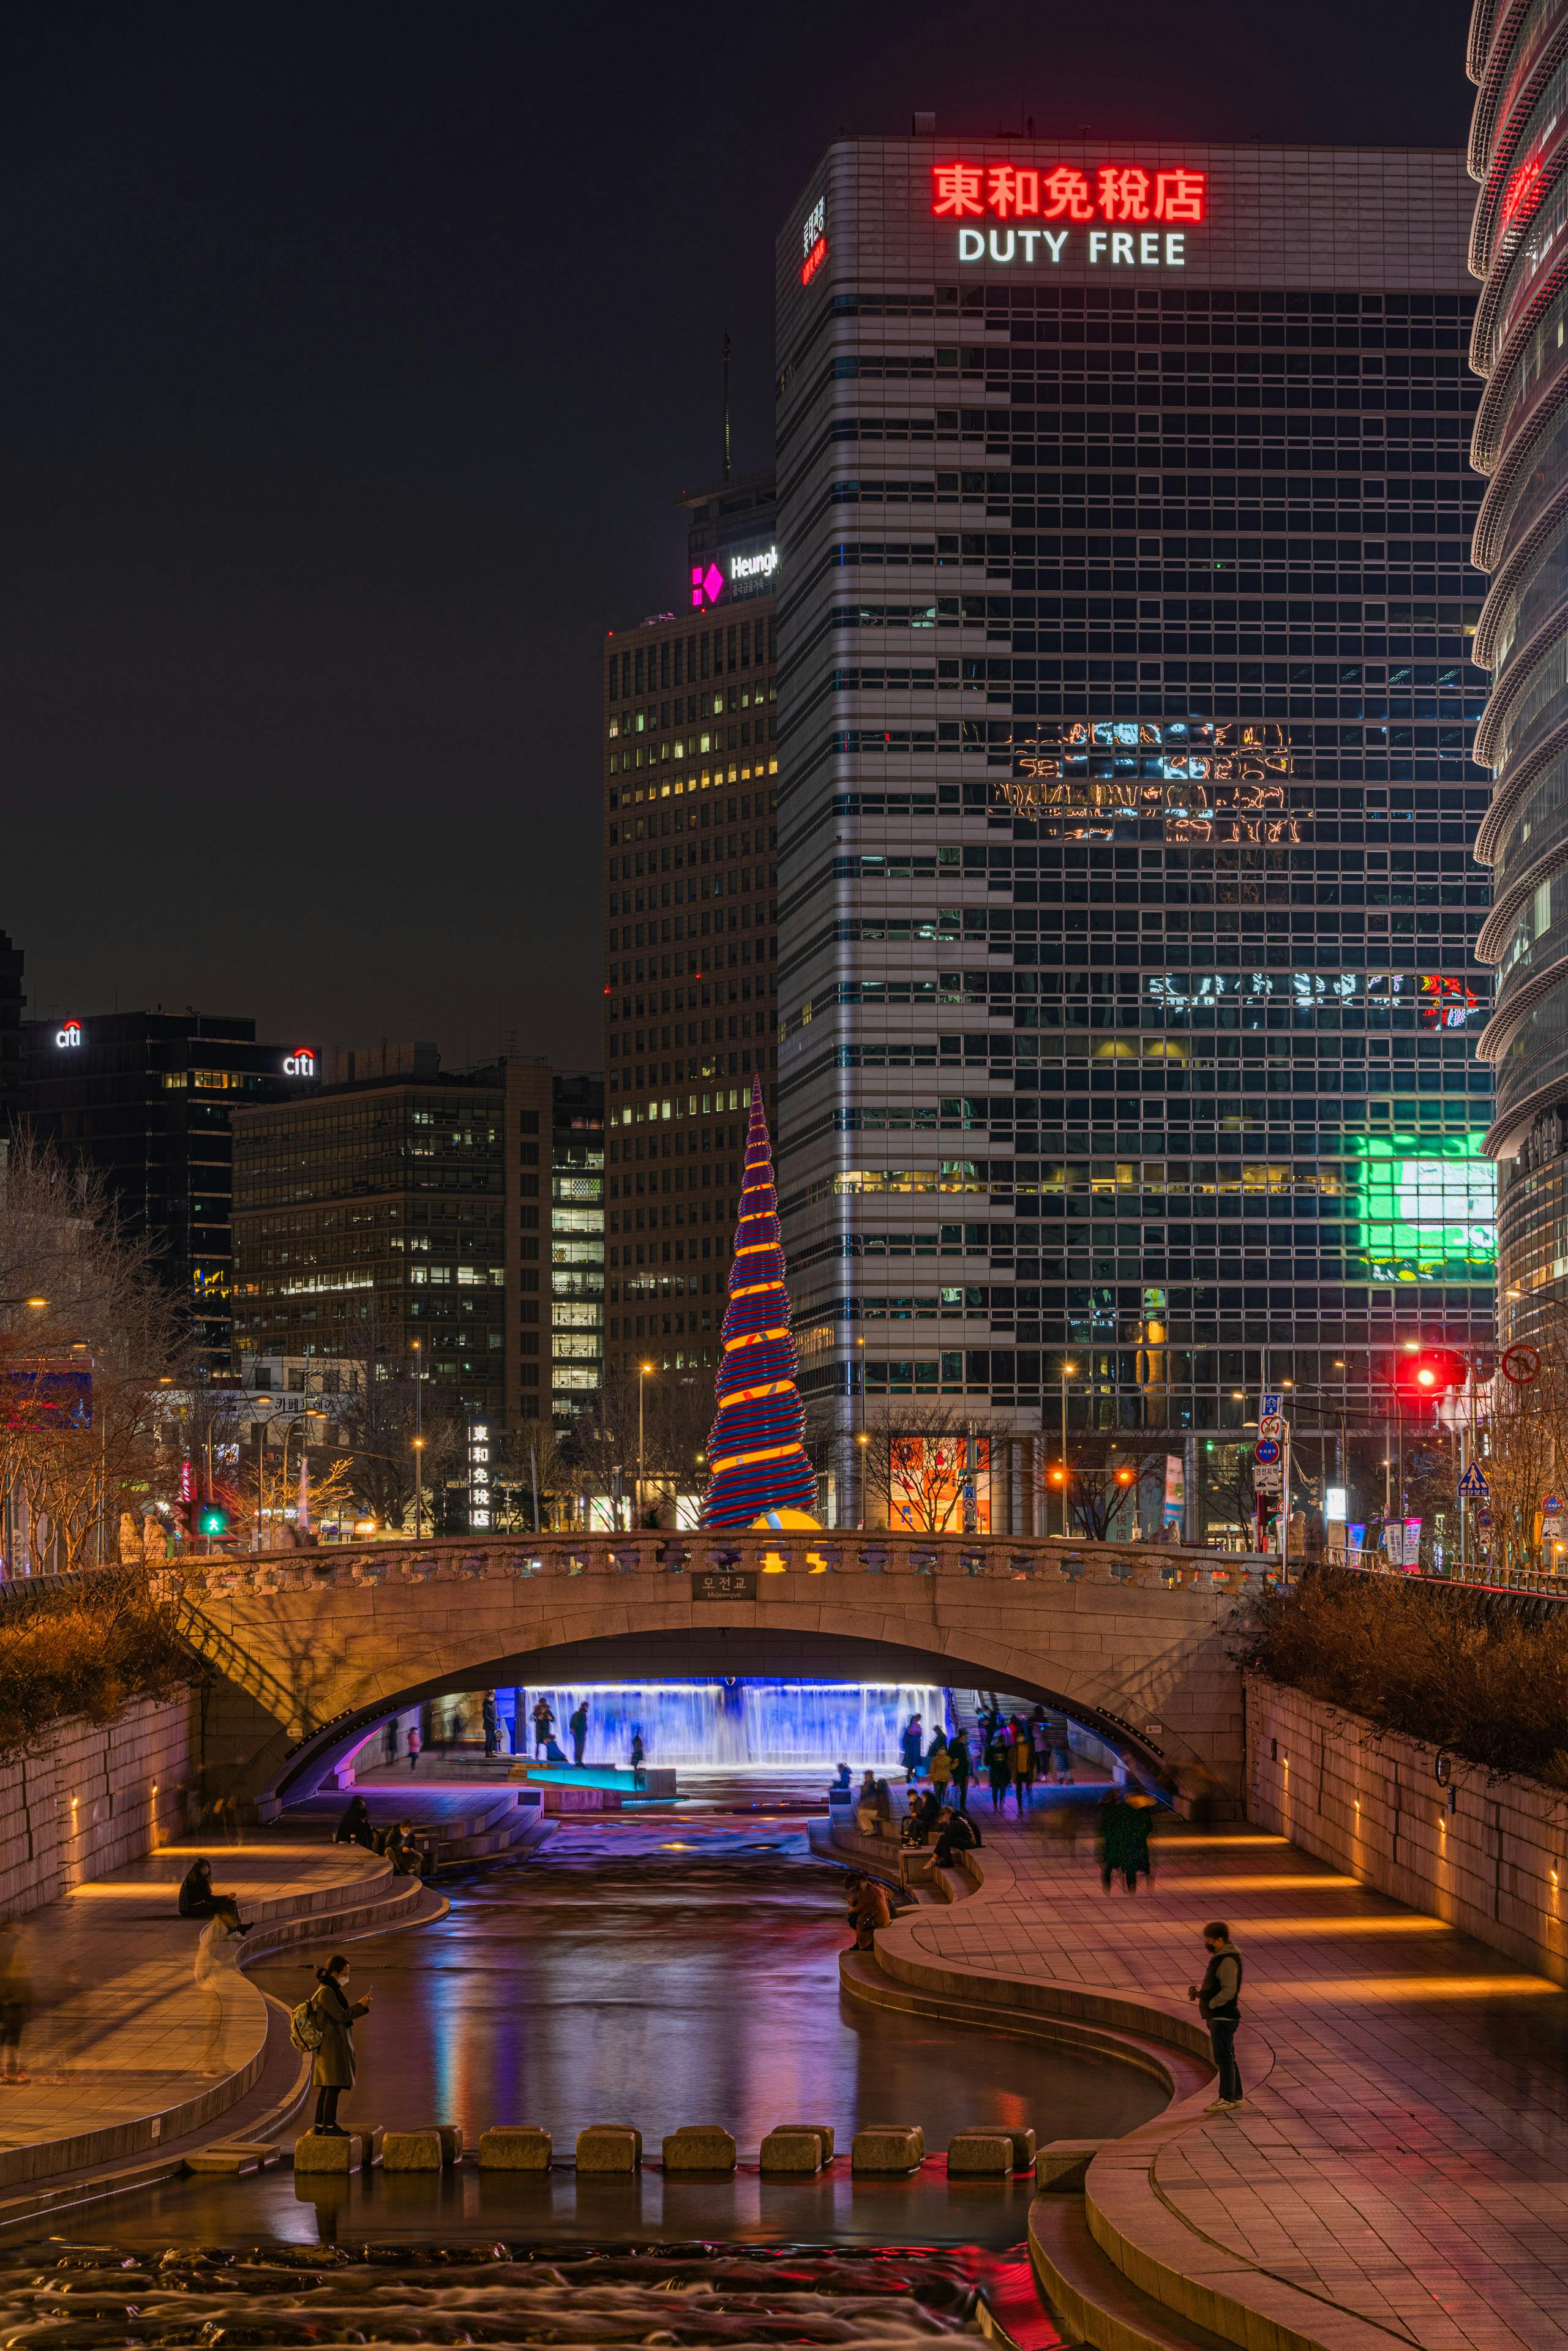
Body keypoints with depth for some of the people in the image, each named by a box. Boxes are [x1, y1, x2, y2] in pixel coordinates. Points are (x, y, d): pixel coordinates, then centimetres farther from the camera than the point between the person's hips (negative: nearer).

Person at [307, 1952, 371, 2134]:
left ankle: (319, 2125, 10)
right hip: (333, 2043, -10)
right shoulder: (326, 1992, -15)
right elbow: (341, 2016, -17)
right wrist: (360, 2005, -7)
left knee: (326, 2086, 10)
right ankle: (329, 2126, -9)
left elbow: (341, 2015, 18)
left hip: (329, 2045, 10)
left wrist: (362, 2007, 7)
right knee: (335, 2086, -9)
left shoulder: (330, 1990, 16)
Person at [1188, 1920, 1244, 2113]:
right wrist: (1200, 1992, 6)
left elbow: (1229, 1991, -24)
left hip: (1223, 2018, -11)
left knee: (1224, 2059, -6)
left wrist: (1209, 2004, -17)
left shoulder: (1228, 1961, -18)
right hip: (1217, 2017, 11)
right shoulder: (1220, 1957, 15)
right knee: (1227, 2058, 15)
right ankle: (1236, 2096, 21)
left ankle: (1227, 2098, -3)